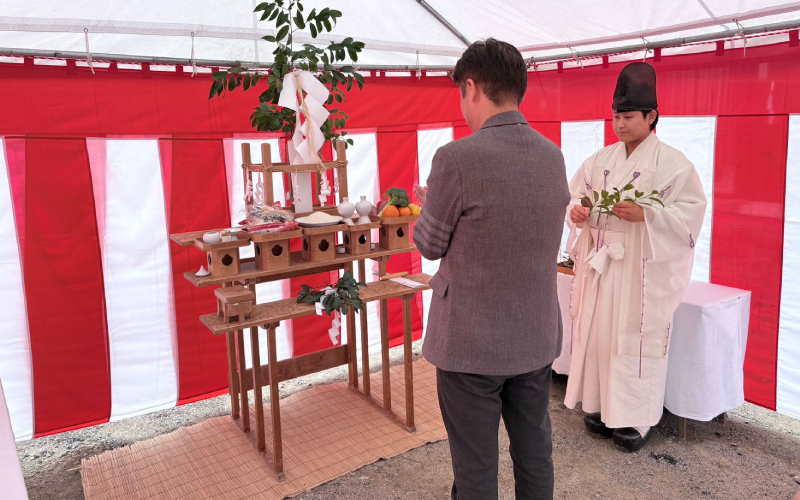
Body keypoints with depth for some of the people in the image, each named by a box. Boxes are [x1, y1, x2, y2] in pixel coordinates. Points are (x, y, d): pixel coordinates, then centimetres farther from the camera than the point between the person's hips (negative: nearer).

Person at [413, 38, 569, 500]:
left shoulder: (458, 158, -19)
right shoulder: (553, 156, 0)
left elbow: (431, 245, -7)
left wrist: (429, 203, 13)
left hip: (472, 344, -6)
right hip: (538, 338, 6)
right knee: (536, 455, 22)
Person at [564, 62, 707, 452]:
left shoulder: (672, 163, -6)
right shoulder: (601, 159, 9)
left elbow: (691, 212, -10)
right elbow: (575, 193, 12)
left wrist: (646, 214, -23)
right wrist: (577, 211, -10)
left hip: (642, 267, -5)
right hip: (600, 263, 5)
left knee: (634, 339, 0)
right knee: (596, 333, 9)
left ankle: (636, 419, 15)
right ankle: (599, 405, 25)